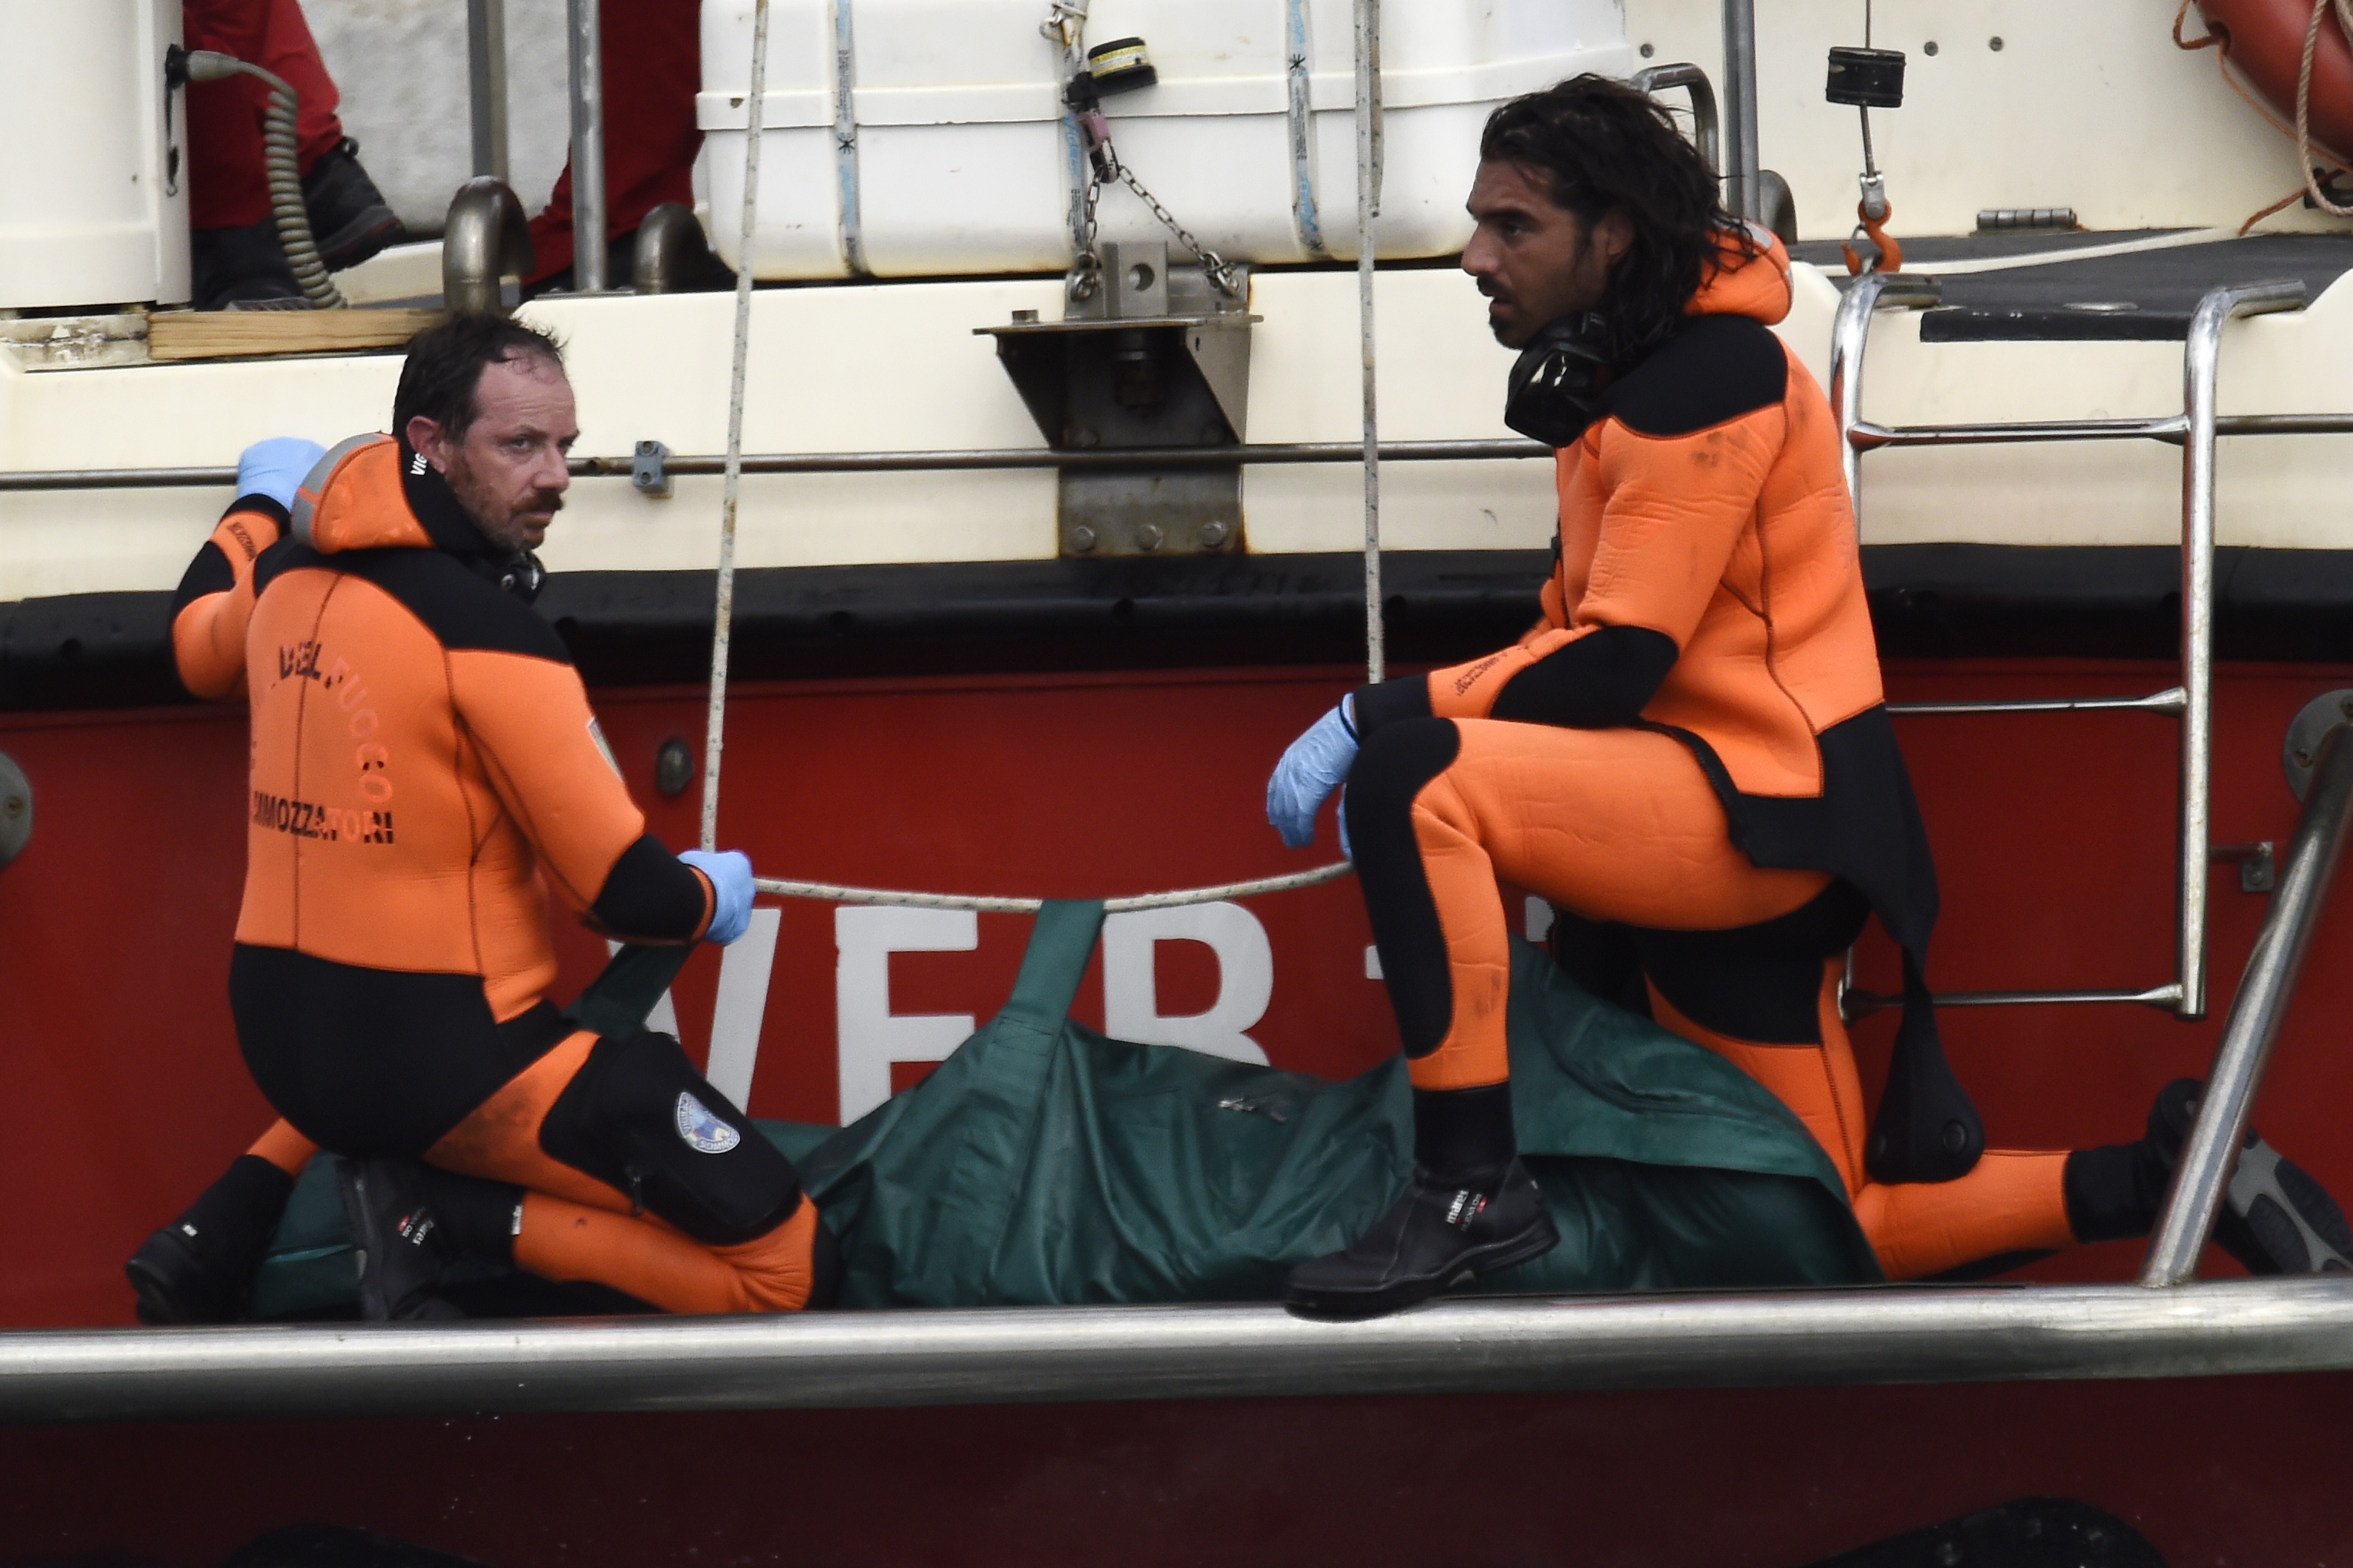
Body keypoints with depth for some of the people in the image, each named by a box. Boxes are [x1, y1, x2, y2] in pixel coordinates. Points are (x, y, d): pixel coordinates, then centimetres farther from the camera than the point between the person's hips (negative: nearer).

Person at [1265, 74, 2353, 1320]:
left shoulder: (1709, 372, -14)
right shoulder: (1619, 375, 17)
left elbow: (1613, 666, -20)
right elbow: (1575, 634, 15)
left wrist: (1379, 719, -18)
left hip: (1770, 807, -10)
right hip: (1709, 841, 10)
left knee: (1411, 775, -28)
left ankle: (1470, 1190, -25)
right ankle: (2170, 1178, 19)